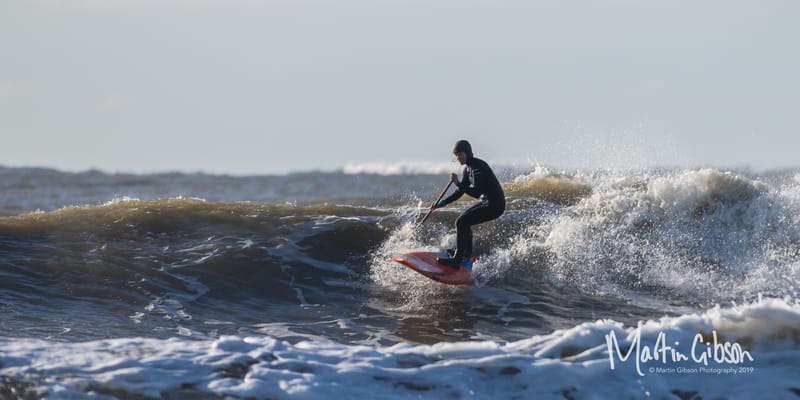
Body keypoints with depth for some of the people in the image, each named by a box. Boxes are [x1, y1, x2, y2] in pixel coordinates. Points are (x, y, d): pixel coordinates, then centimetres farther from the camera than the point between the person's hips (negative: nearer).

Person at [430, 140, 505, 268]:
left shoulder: (478, 167, -20)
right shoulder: (468, 168, 10)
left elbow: (476, 192, -29)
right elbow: (461, 192, 17)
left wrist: (458, 183, -30)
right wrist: (442, 203, 10)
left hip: (495, 205, -10)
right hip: (487, 201, 10)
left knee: (461, 222, -16)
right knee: (464, 219, 24)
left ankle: (457, 260, -16)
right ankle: (467, 256, 32)